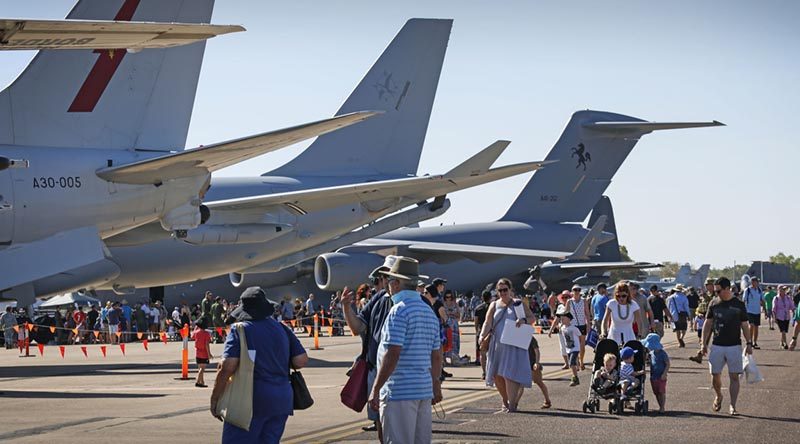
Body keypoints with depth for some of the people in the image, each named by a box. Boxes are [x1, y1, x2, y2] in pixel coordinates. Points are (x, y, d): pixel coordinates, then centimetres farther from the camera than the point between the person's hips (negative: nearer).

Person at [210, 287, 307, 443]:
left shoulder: (240, 330, -7)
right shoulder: (282, 329, 8)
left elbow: (227, 367, -16)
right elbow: (301, 361, 5)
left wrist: (214, 399, -7)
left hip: (251, 400, -6)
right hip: (282, 399, 6)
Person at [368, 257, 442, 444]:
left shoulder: (399, 311, -12)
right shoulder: (429, 312, 14)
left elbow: (392, 355, -19)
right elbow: (436, 356, 17)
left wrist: (376, 389, -15)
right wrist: (436, 384, 28)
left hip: (399, 393, -8)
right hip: (424, 390, 8)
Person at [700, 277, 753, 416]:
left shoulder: (739, 305, 0)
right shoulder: (713, 304, 5)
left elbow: (744, 326, 6)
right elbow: (707, 325, 10)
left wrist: (749, 343, -1)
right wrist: (704, 344, 6)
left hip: (734, 346, -2)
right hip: (716, 346, 2)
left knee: (734, 377, -4)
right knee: (715, 375, 3)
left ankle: (733, 406, 0)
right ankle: (718, 397, 31)